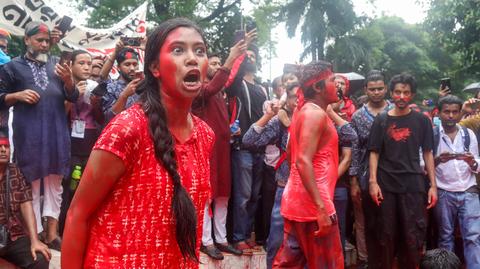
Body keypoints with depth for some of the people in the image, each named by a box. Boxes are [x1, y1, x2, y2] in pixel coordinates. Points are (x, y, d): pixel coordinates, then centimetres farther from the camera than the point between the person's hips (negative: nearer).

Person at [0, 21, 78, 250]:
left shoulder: (56, 64, 15)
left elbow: (72, 97, 11)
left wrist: (68, 80, -8)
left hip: (56, 131, 3)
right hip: (28, 133, -3)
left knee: (54, 183, 7)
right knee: (31, 184, 2)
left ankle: (52, 233, 14)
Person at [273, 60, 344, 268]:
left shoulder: (303, 111, 15)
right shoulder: (316, 113, -14)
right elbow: (303, 162, -24)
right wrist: (321, 207, -26)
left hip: (296, 200, 9)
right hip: (312, 203, -9)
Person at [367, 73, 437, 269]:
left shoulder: (422, 120, 5)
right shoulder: (381, 120, 5)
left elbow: (427, 154, 6)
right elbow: (374, 153, 3)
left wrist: (433, 185, 0)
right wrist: (373, 181, -8)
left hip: (414, 185, 0)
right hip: (386, 185, 0)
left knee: (413, 236, 3)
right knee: (385, 235, 6)